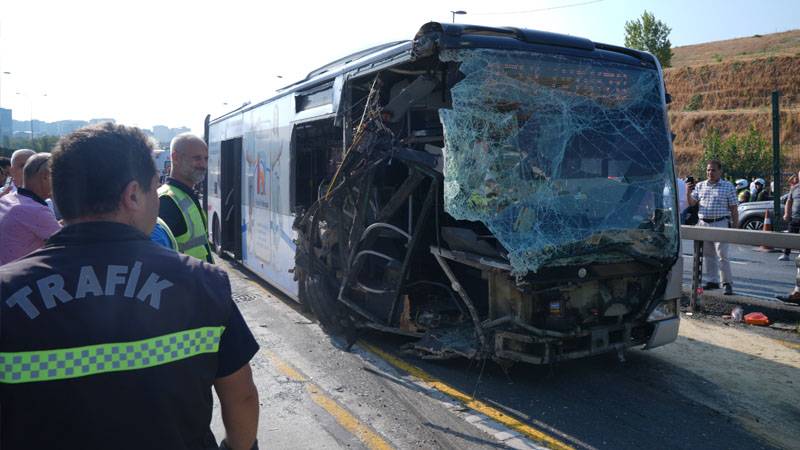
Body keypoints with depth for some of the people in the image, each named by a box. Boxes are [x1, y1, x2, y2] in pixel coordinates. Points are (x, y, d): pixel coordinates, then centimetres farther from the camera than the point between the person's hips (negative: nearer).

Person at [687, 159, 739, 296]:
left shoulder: (728, 187, 1)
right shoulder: (700, 186, 12)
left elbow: (734, 209, 0)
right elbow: (692, 203, 12)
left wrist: (735, 227, -4)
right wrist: (688, 193, -8)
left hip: (720, 224, -5)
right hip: (703, 224, 5)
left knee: (722, 255, -8)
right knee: (708, 254, 10)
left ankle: (727, 283, -2)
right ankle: (712, 281, 20)